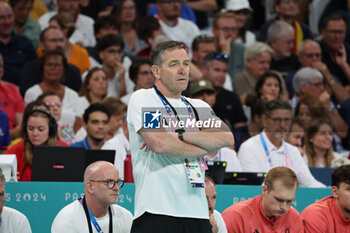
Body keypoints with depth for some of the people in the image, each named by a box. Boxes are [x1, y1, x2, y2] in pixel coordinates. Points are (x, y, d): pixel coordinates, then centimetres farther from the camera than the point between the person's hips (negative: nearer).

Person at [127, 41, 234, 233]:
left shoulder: (199, 107, 19)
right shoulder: (142, 99, 3)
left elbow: (226, 138, 1)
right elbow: (159, 143, -13)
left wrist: (180, 135, -10)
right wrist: (206, 147, -1)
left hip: (197, 213, 5)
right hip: (155, 213, -5)